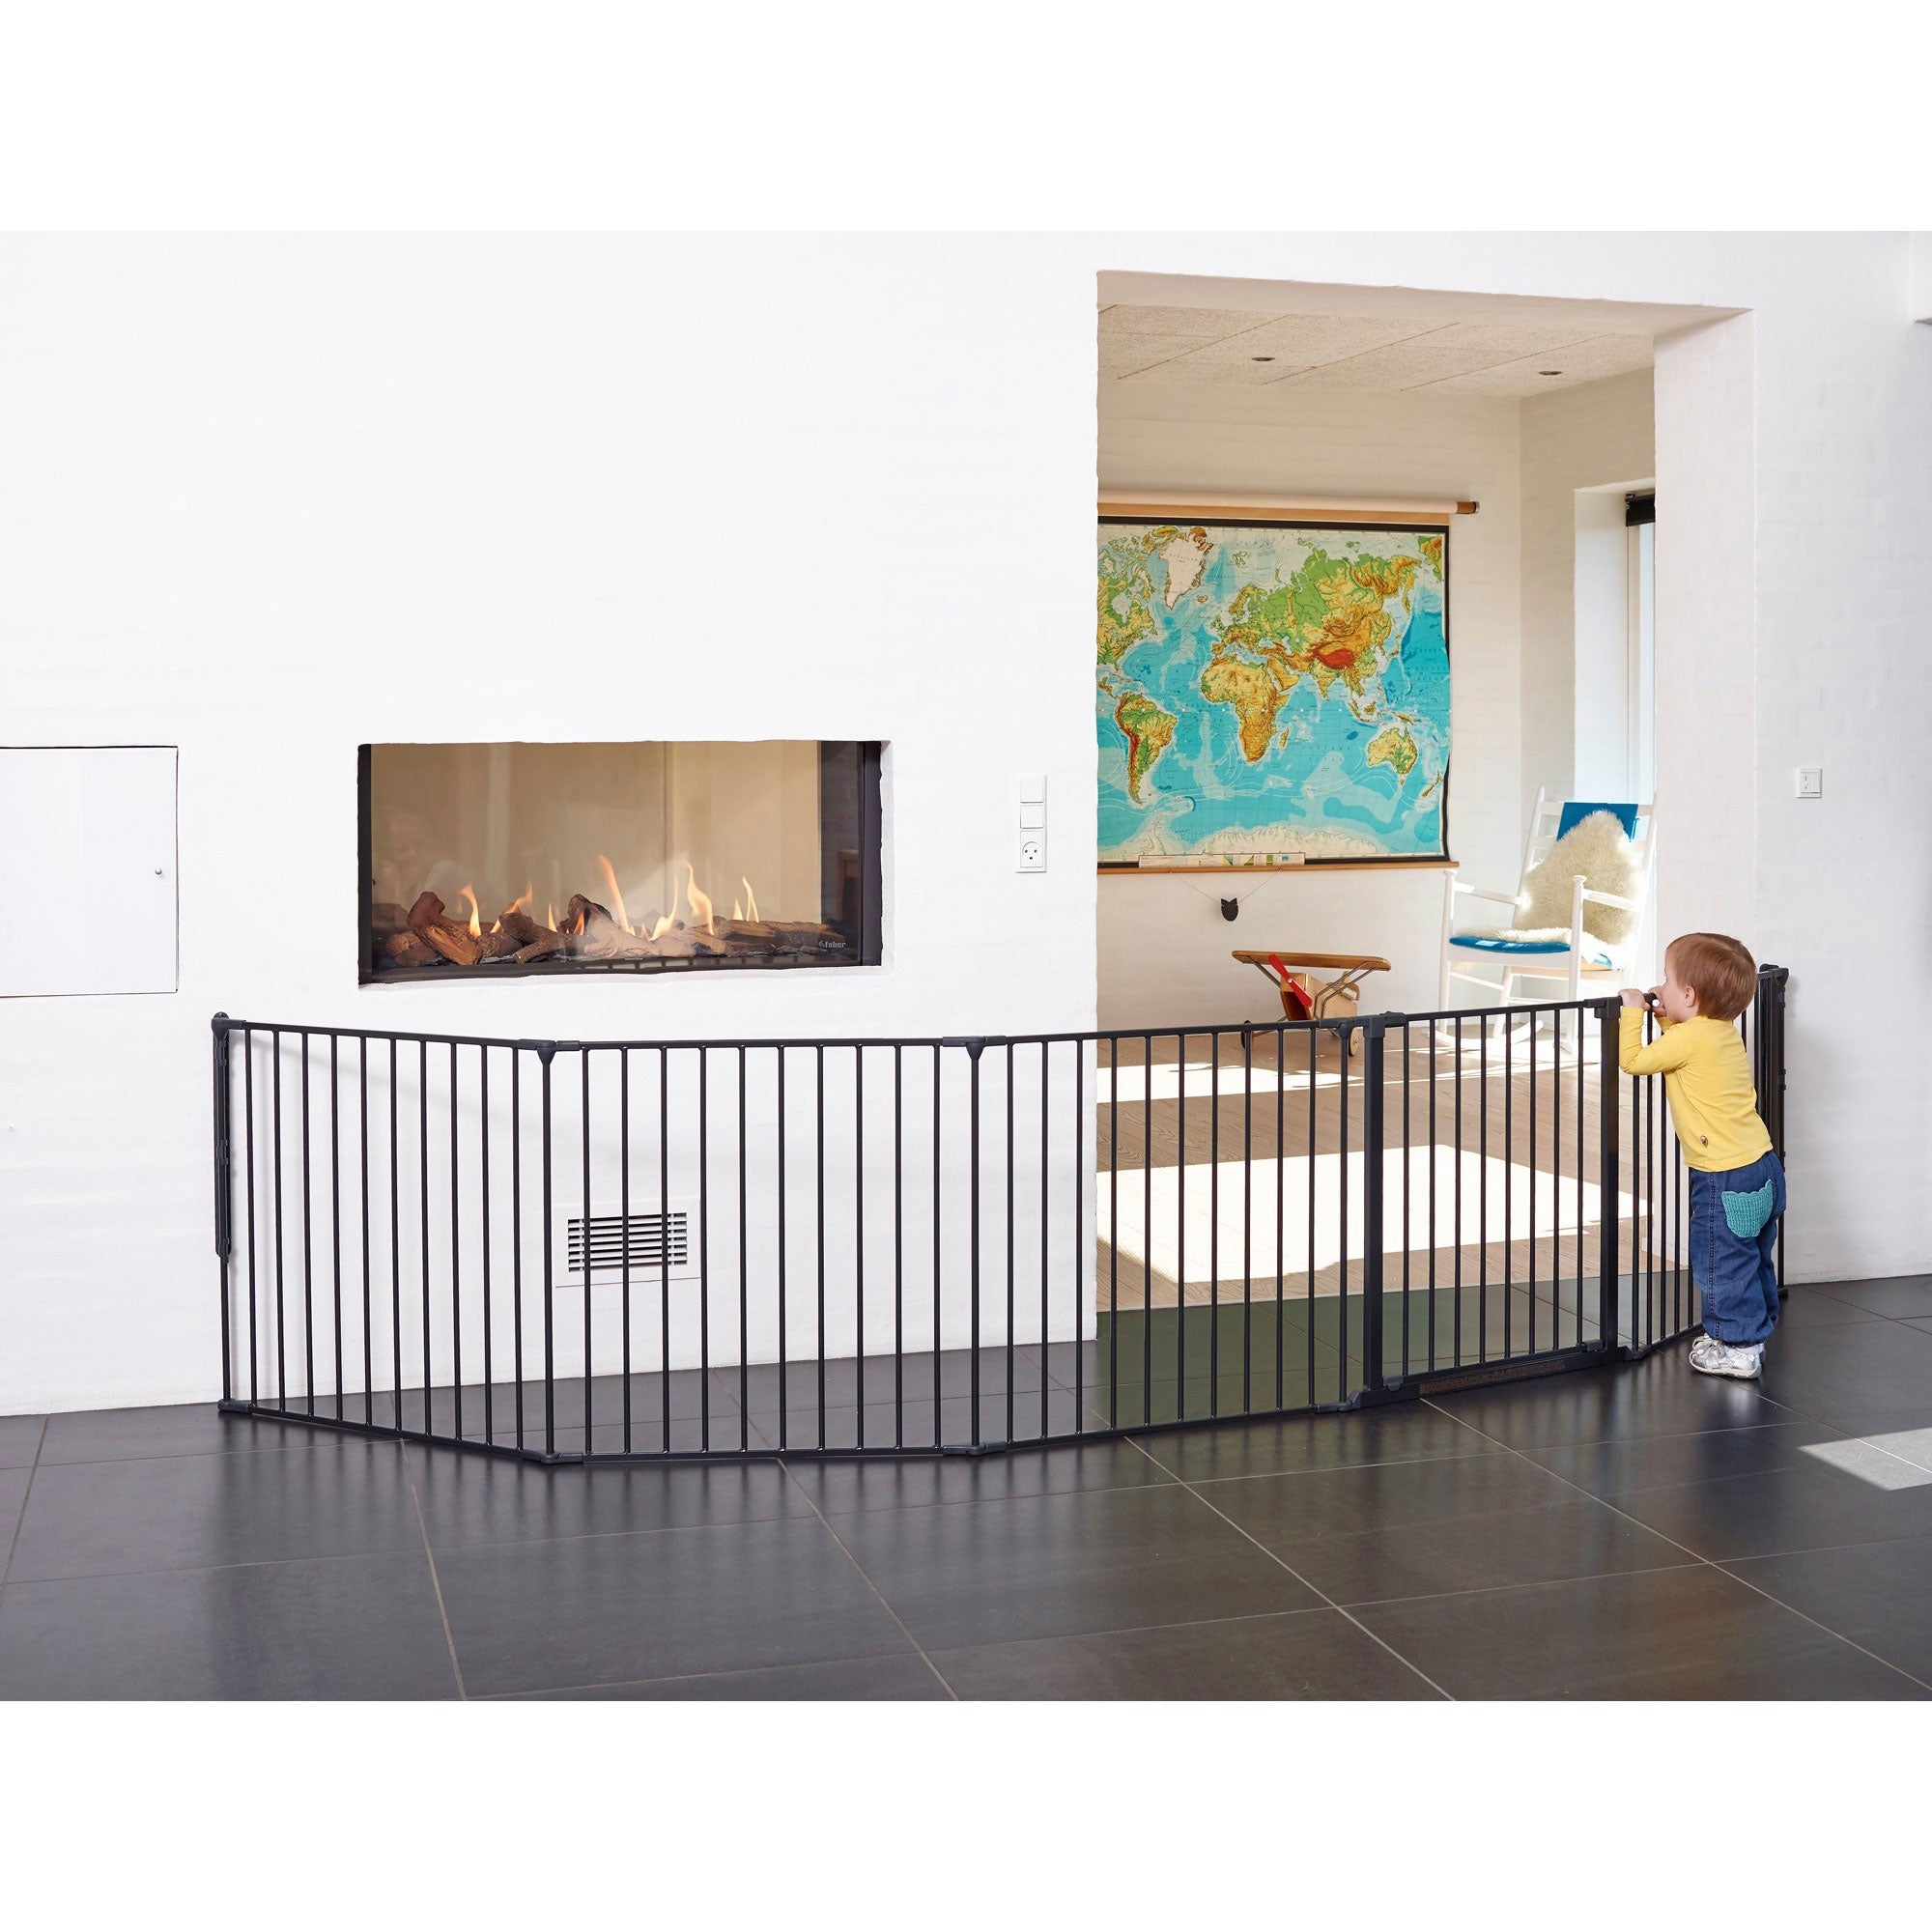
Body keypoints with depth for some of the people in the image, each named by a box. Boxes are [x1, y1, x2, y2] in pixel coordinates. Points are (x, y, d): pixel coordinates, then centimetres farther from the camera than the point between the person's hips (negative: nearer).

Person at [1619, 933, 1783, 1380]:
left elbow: (1632, 1059, -14)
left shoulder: (1690, 1038, -19)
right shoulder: (1723, 1031, 8)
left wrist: (1632, 1009, -3)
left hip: (1727, 1181, -9)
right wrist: (1665, 1015, 16)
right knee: (1754, 1260, 20)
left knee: (1723, 1264, 3)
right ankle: (1754, 1331, 33)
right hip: (1764, 1169, 9)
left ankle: (1739, 1349, 11)